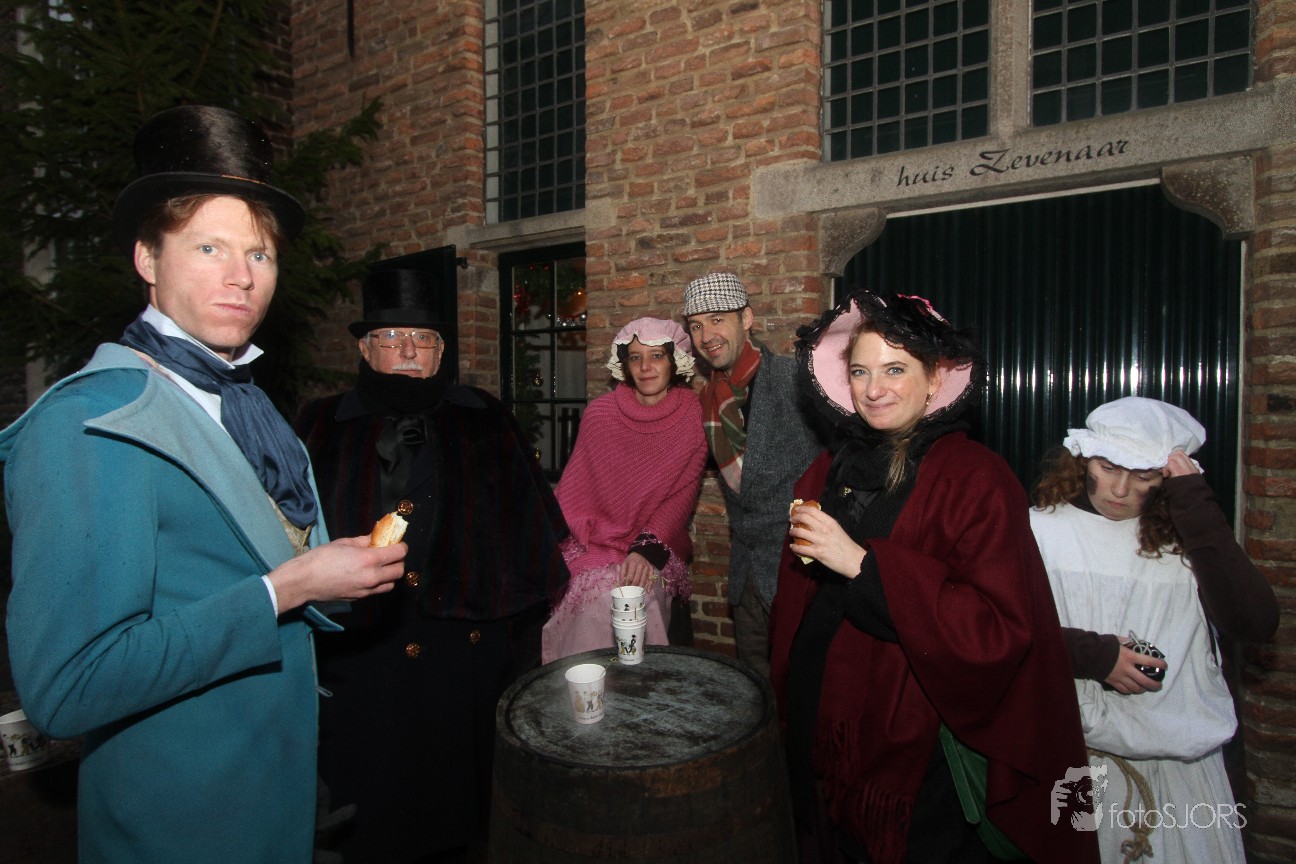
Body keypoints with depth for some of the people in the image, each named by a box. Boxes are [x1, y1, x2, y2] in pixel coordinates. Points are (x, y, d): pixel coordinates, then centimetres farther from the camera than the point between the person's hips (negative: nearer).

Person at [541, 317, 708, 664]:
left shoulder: (691, 416, -1)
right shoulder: (600, 412, 1)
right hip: (594, 544, 1)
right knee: (603, 598, -24)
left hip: (656, 550, -1)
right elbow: (574, 488, 4)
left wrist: (648, 548, -19)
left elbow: (683, 494, -5)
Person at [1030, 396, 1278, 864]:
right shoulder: (1040, 530, -3)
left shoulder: (1186, 536, 4)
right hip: (1076, 754, -2)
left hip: (1182, 760, 2)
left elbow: (1256, 624, -12)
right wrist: (1091, 654, -17)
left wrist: (1196, 509, -14)